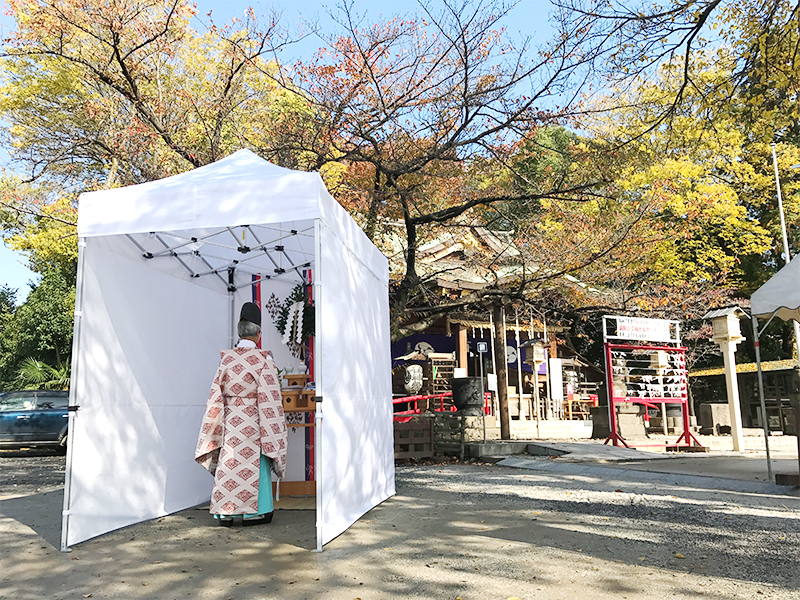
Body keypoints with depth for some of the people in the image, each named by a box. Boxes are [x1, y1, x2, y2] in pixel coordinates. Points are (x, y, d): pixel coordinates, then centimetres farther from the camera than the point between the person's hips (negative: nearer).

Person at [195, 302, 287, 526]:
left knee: (228, 464, 11)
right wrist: (272, 437, -3)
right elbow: (269, 398, -11)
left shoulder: (226, 359, 1)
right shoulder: (263, 360, -11)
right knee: (254, 464, 7)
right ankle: (253, 512, 13)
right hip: (252, 421, -4)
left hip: (230, 421, 4)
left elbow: (216, 395, 3)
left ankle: (225, 512, 15)